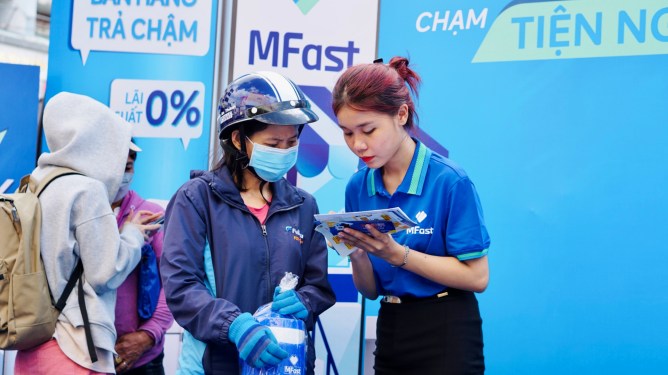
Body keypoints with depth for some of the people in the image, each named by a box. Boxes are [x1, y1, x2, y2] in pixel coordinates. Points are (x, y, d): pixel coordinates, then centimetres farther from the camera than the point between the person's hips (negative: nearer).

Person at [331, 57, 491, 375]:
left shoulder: (450, 180, -16)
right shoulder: (357, 187, 0)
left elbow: (477, 277, -16)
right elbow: (371, 289, 6)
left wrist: (397, 254, -23)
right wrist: (356, 254, -15)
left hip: (446, 340, -5)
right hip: (390, 334, 5)